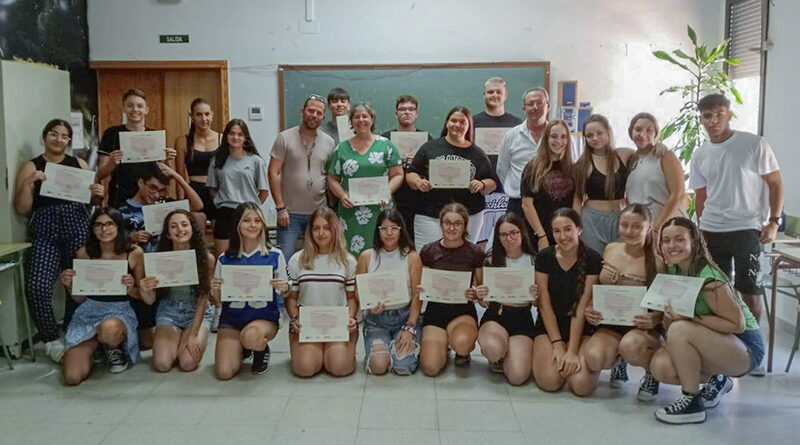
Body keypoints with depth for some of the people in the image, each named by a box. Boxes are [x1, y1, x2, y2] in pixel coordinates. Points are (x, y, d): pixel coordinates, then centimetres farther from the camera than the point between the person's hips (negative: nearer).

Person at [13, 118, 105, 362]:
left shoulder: (79, 164, 17)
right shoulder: (30, 167, 12)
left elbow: (93, 201, 21)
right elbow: (21, 208, 6)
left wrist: (99, 194, -1)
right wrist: (28, 183, -8)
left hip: (77, 226, 1)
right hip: (44, 231, -1)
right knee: (37, 287, -18)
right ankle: (52, 340, 0)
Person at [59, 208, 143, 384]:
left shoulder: (134, 253, -5)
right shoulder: (84, 253, -1)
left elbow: (142, 295, 3)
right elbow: (79, 298, 8)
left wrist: (131, 288, -19)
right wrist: (69, 285, -13)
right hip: (89, 311, 2)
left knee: (110, 329, -43)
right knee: (72, 377, -15)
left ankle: (114, 349, -2)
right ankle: (92, 345, 20)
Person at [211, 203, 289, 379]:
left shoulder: (274, 255, -2)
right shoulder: (225, 259, 2)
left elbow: (285, 290, 4)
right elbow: (218, 300, 8)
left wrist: (284, 288, -19)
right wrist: (215, 290, -14)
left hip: (264, 317, -2)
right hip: (231, 319, 2)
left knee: (251, 336, -38)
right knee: (224, 372, -15)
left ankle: (262, 351, 2)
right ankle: (242, 348, 21)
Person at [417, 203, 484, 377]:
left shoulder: (475, 252, -1)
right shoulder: (428, 251, 0)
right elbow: (419, 286, 10)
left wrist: (475, 294, -16)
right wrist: (419, 289, -13)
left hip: (464, 310, -1)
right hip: (435, 310, 1)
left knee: (462, 341, -37)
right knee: (431, 367, -19)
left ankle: (463, 352, 4)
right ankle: (443, 345, 18)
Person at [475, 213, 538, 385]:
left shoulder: (533, 261, 3)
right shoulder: (491, 260, 5)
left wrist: (536, 296, -17)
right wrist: (481, 296, -15)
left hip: (522, 318, 0)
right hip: (495, 314, 0)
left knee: (517, 377, -21)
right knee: (494, 349, -37)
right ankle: (496, 357, 4)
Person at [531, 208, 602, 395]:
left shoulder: (592, 260, -7)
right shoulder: (544, 257, -3)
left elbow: (582, 307, -11)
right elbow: (544, 304, -5)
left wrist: (572, 350, -16)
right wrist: (558, 344, -12)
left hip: (580, 328, -1)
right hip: (548, 326, 1)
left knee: (581, 385, -22)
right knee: (550, 381, -22)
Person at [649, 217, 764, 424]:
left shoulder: (708, 280, -24)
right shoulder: (673, 271, 0)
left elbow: (737, 324, -22)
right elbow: (672, 318, 8)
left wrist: (690, 318, -28)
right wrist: (670, 313, -16)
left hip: (746, 348, -7)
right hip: (715, 345, 7)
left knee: (680, 330, -32)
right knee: (660, 366, -16)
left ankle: (692, 403, -16)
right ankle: (716, 384, 10)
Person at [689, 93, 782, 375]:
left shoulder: (754, 145, -4)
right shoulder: (700, 155, 9)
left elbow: (775, 183, -1)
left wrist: (773, 221, -9)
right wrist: (701, 230, 11)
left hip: (747, 228, -4)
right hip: (711, 231, 4)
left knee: (749, 290, -2)